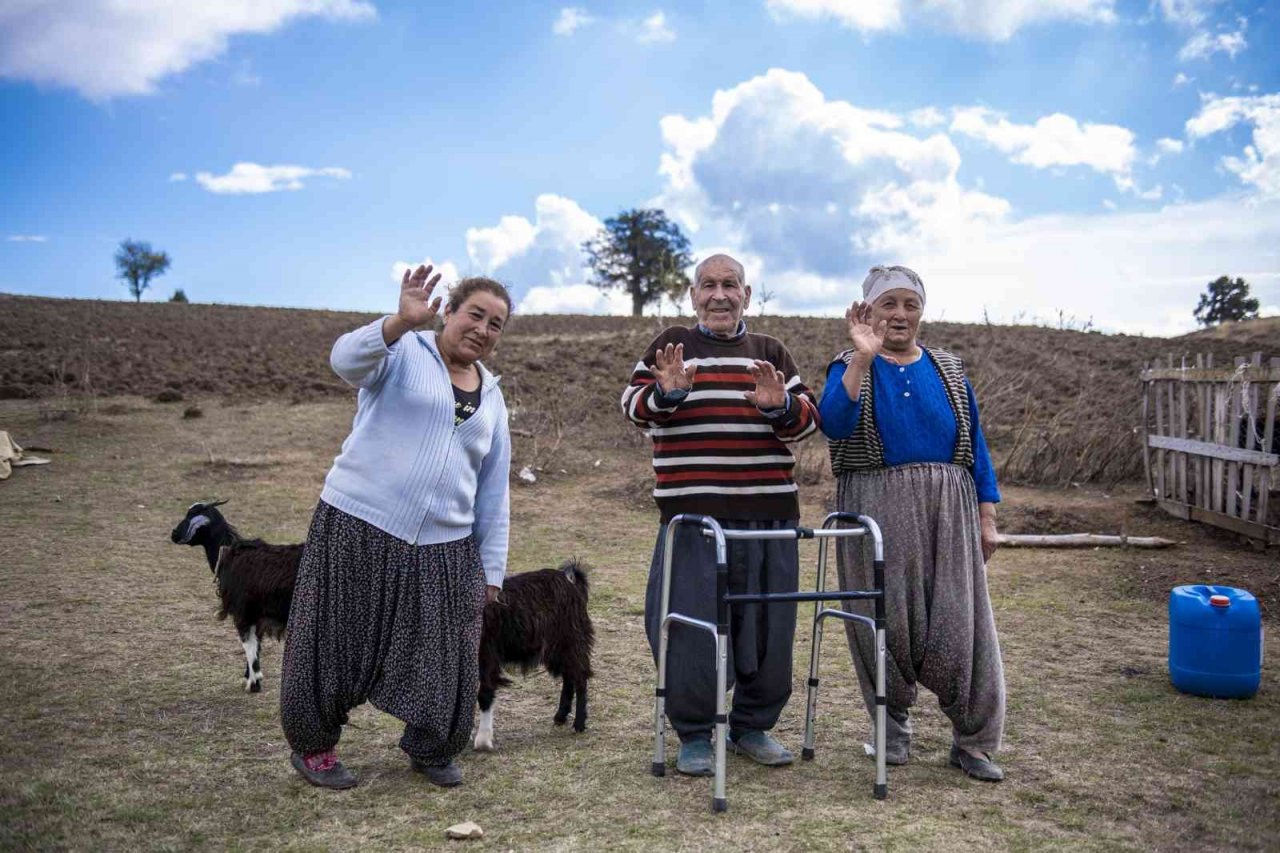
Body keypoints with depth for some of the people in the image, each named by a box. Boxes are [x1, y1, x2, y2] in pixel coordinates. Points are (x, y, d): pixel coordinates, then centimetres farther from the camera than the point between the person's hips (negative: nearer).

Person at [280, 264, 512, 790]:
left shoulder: (491, 398, 16)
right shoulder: (403, 352, -1)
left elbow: (493, 494, 18)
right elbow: (346, 359, -24)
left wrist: (491, 571, 14)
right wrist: (403, 321, -41)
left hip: (445, 548, 5)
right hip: (358, 528, -5)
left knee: (446, 656, 6)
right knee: (337, 645, 4)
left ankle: (431, 750, 30)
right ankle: (313, 746, 27)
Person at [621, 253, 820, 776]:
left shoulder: (771, 353, 14)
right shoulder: (671, 345, 8)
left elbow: (808, 418, 7)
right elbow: (633, 406, -2)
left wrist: (779, 405, -14)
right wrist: (666, 392, -23)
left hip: (768, 514, 3)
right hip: (693, 512, -3)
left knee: (768, 625, 8)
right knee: (690, 625, -1)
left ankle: (753, 726, 25)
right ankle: (694, 734, 15)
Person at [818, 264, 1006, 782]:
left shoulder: (948, 369, 13)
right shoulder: (850, 367, 3)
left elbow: (974, 443, 13)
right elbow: (833, 424, -18)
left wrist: (986, 514, 7)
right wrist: (864, 357, -24)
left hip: (947, 510, 2)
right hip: (876, 510, -2)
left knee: (959, 622, -2)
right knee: (886, 619, 4)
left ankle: (973, 741, 8)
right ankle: (894, 725, 23)